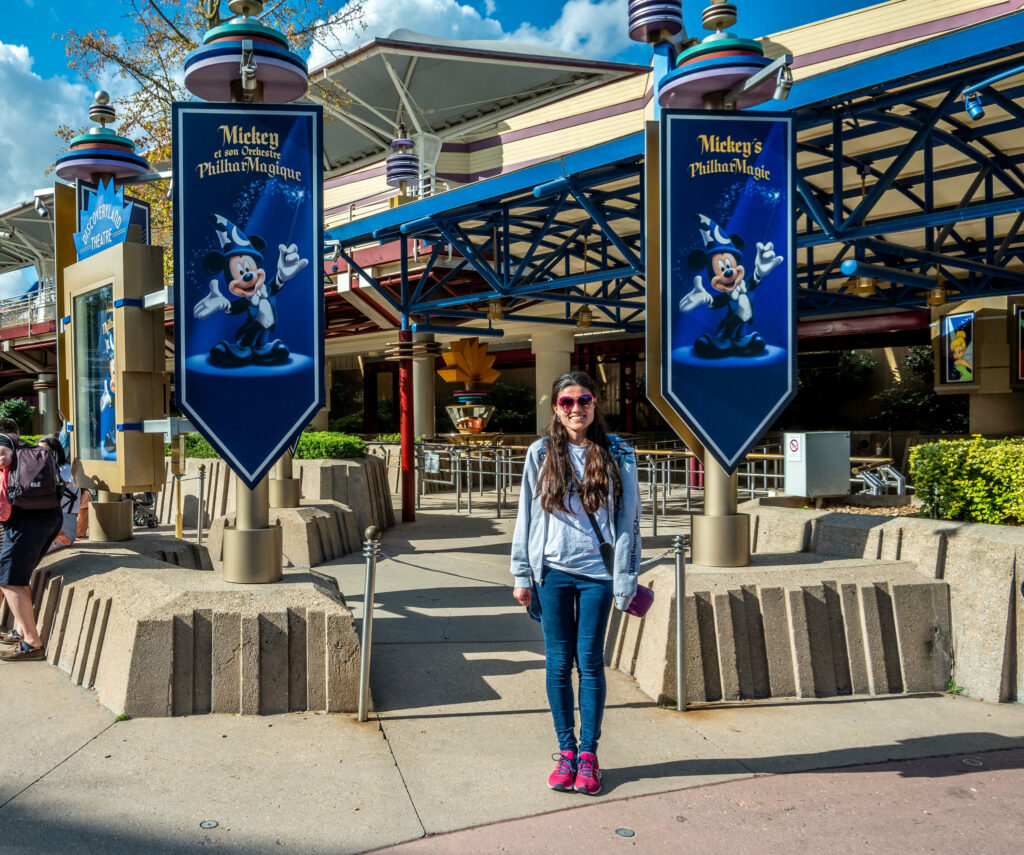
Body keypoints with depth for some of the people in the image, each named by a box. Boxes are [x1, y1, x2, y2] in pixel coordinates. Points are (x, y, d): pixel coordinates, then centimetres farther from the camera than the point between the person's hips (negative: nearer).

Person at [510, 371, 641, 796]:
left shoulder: (617, 454, 1)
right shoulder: (541, 454, 4)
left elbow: (629, 518, 3)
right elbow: (527, 514, 8)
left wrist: (625, 578, -1)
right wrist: (522, 574, 6)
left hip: (597, 572, -1)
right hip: (552, 572, 1)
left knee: (590, 662, 5)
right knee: (558, 663, 7)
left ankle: (588, 753, 19)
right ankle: (566, 750, 21)